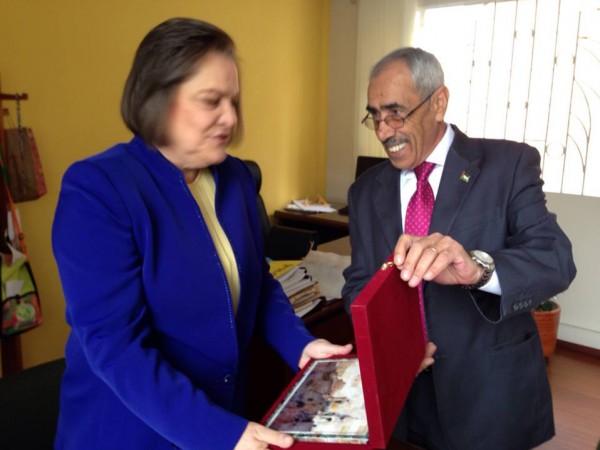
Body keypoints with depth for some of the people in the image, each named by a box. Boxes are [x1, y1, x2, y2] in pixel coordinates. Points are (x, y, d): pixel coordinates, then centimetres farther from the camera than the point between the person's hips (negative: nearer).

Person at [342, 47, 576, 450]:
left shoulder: (509, 164, -9)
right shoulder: (366, 191, 2)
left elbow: (557, 258, -20)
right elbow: (359, 282, 3)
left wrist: (477, 268, -40)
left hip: (494, 395, -2)